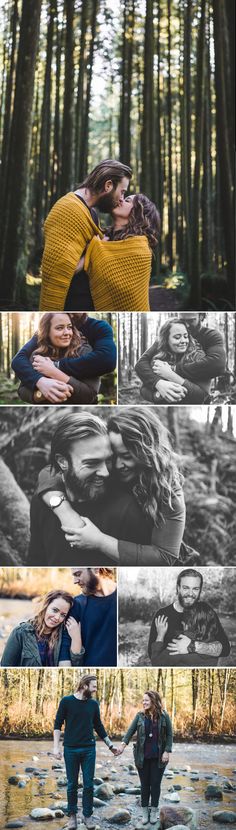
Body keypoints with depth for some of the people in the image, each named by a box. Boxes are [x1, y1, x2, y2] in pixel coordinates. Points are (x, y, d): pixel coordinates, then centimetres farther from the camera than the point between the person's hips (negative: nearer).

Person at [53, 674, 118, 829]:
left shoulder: (93, 704, 5)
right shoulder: (66, 701, -5)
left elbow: (99, 727, 14)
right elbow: (58, 725, -3)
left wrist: (110, 745, 15)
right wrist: (56, 746, -10)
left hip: (89, 749, 2)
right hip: (71, 750, -2)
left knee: (88, 784, 3)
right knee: (72, 785, 5)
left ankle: (87, 815, 13)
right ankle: (72, 815, 17)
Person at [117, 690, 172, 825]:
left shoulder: (164, 716, -3)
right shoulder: (140, 716, 1)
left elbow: (169, 735, -1)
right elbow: (131, 731, -4)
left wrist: (167, 751, -9)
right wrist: (123, 744, -18)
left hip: (158, 757, -1)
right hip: (143, 757, 1)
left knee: (155, 784, 5)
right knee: (144, 784, 8)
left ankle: (154, 811, 17)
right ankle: (145, 811, 17)